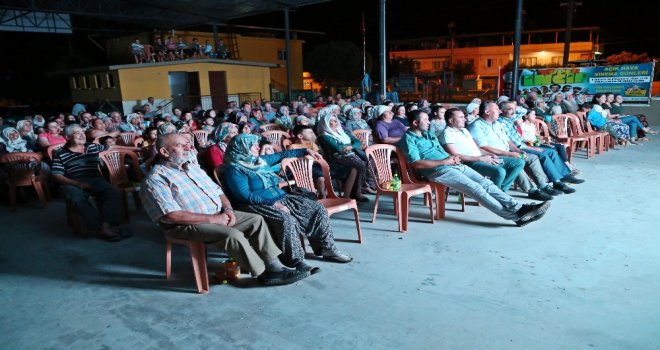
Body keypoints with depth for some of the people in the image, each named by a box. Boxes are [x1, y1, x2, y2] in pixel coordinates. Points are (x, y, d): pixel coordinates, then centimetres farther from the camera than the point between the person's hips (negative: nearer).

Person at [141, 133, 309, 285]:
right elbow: (171, 215, -22)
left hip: (218, 214, 8)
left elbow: (217, 191, 18)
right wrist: (213, 218, -21)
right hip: (186, 225, -8)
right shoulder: (155, 179, -11)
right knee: (233, 234, -29)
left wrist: (228, 208, -5)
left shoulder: (193, 167, 16)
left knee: (256, 220, -5)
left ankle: (275, 266, -7)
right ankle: (264, 273, -11)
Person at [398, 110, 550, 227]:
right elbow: (416, 164, -16)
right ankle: (515, 215, -19)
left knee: (486, 183, -8)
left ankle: (519, 208, -13)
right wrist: (444, 161, -15)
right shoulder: (409, 138, -4)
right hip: (438, 171, -8)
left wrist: (453, 158, 2)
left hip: (453, 165, 8)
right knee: (476, 189, -19)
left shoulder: (428, 134, 24)